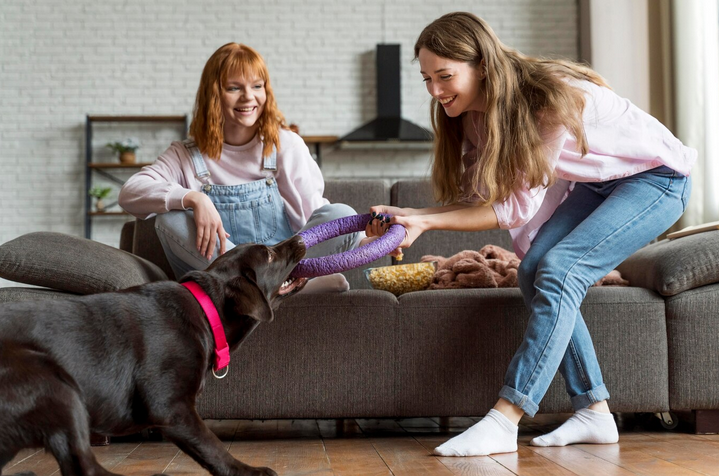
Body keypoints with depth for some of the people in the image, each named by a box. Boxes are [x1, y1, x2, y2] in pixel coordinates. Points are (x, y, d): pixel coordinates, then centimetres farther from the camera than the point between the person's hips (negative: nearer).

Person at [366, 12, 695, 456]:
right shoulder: (477, 116, -7)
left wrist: (427, 223, -34)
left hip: (657, 178, -8)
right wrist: (411, 216, -25)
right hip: (598, 183, 8)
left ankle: (503, 422, -26)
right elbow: (480, 199, -10)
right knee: (534, 270, -9)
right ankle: (594, 411, -3)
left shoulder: (549, 98, -33)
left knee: (558, 270, -23)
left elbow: (520, 206, -30)